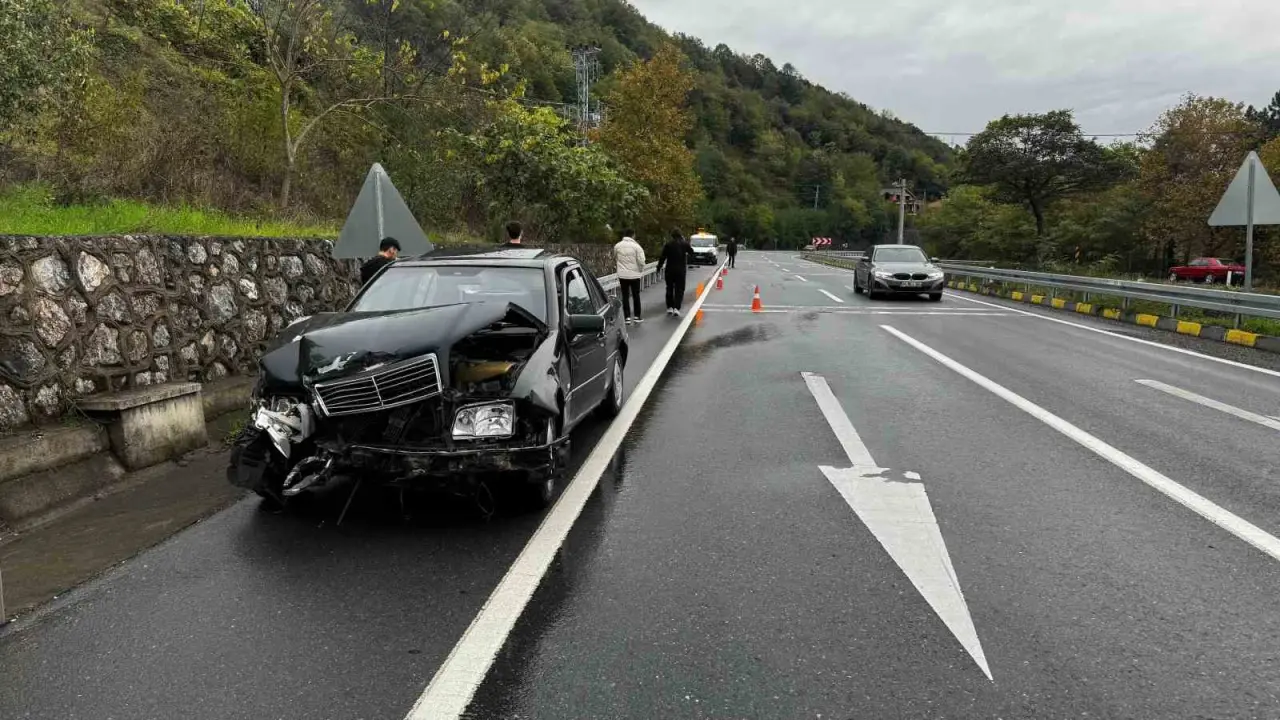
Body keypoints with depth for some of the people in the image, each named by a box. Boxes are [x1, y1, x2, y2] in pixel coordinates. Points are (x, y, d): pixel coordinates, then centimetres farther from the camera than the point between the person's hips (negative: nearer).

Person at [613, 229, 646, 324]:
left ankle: (627, 317, 4)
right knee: (636, 295, 11)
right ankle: (637, 316, 15)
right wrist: (641, 271, 4)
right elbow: (641, 261, -14)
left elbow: (615, 259, 13)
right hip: (634, 274, -2)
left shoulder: (617, 246, -2)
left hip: (622, 275, 2)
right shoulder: (636, 246, -12)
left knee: (625, 296, 7)